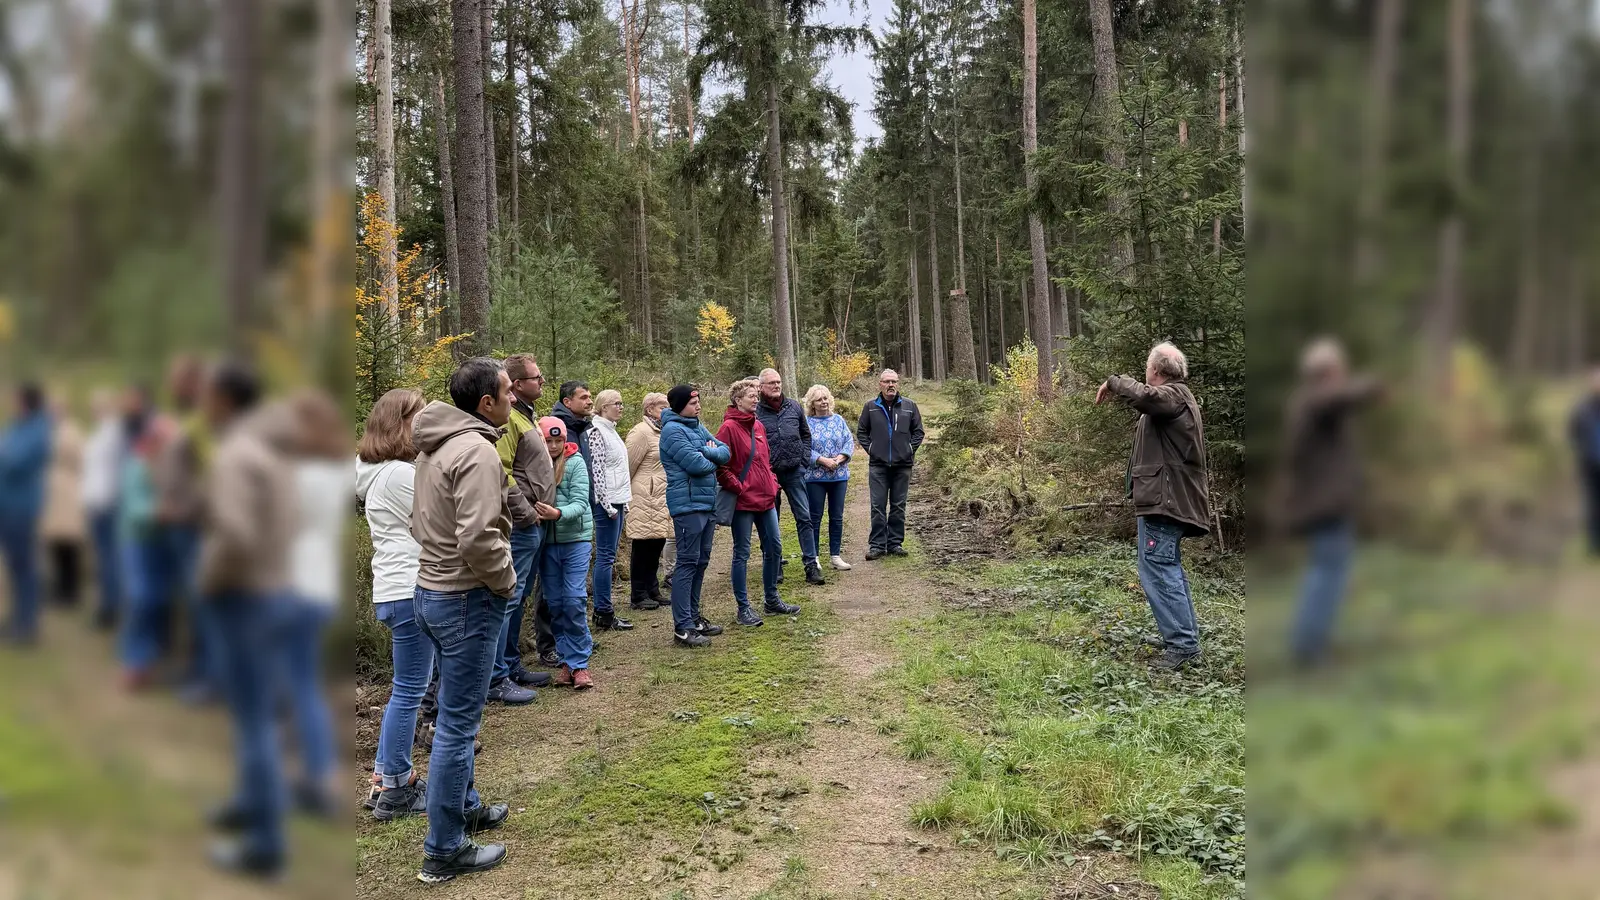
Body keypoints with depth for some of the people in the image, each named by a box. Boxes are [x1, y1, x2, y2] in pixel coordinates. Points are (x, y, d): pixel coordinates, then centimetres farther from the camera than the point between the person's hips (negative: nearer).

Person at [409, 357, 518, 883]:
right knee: (457, 724, -1)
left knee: (456, 715, 23)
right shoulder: (476, 450, -21)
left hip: (432, 588, 10)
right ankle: (444, 851, 10)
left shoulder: (436, 446, 10)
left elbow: (420, 520, 18)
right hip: (466, 598, -10)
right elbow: (478, 538, -28)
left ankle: (464, 807, 39)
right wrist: (506, 582, -13)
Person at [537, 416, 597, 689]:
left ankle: (579, 664, 2)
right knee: (555, 603, 7)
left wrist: (559, 513, -33)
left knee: (574, 600, -7)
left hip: (575, 538, -3)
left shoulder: (575, 462, -7)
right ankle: (568, 661, 18)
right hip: (546, 541, 3)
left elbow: (580, 503, -15)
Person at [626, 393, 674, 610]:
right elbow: (628, 467, -11)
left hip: (661, 500, 8)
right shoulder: (641, 433, -11)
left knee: (656, 547, 12)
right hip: (645, 501, -8)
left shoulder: (661, 432, 17)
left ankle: (652, 592, 21)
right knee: (643, 548, -2)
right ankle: (639, 596, 5)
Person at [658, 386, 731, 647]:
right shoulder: (673, 430, -12)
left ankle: (693, 616, 25)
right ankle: (682, 627, -6)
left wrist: (706, 451, -10)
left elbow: (725, 452, 10)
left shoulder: (698, 427, 16)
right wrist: (712, 459, 1)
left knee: (701, 562, 14)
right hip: (688, 505, -9)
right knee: (687, 563, -8)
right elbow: (696, 464, -20)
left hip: (707, 503, 9)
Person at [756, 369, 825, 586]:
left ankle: (811, 565, 1)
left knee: (804, 517, -2)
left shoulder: (794, 407, 7)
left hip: (794, 471, 2)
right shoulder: (755, 412, -5)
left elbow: (806, 434, 17)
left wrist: (804, 459, 6)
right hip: (768, 474, -2)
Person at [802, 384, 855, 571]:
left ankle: (836, 556, 17)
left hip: (839, 475, 4)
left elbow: (849, 442, 5)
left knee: (837, 517, 8)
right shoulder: (806, 422, -3)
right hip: (814, 477, -4)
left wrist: (839, 459, -12)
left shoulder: (839, 420, 8)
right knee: (815, 517, 1)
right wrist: (823, 460, -18)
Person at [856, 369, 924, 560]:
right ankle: (877, 545, 3)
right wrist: (870, 449, 1)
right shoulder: (871, 406, 3)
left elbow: (918, 431, 12)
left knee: (899, 506, 7)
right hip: (878, 465, -1)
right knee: (878, 506, -2)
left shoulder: (909, 406, 5)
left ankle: (895, 543, 15)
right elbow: (861, 432, 10)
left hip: (903, 464, 1)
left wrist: (910, 448, 2)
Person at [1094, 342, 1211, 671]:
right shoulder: (1177, 398, 22)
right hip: (1167, 499, 11)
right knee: (1169, 569, 18)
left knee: (1158, 570, -11)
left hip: (1163, 500, -11)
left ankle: (1182, 644, -10)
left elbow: (1144, 396, -34)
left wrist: (1113, 382, -19)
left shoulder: (1173, 395, -12)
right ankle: (1186, 637, 25)